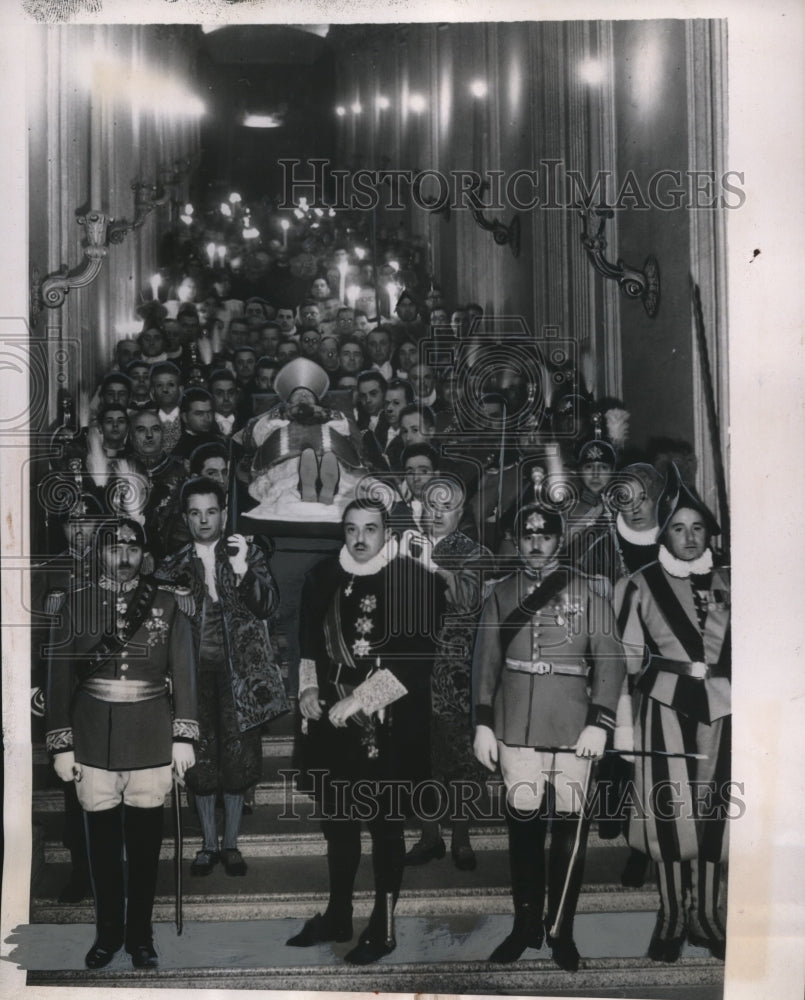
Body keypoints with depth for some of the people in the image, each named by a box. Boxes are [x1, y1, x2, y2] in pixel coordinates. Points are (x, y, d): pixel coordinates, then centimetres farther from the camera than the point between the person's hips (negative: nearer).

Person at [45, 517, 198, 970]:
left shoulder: (168, 602, 1)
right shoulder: (76, 603, 1)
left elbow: (183, 671, 1)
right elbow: (60, 677, 2)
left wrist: (184, 735, -4)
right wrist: (61, 744, -2)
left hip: (152, 740, 0)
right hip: (94, 739, 0)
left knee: (145, 839, 6)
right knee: (103, 838, 8)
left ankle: (141, 934, 19)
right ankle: (108, 932, 22)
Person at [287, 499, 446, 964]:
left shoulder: (417, 582, -11)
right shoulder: (324, 577, 5)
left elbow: (415, 659, -17)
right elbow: (308, 638, 17)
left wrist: (356, 701, -18)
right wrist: (307, 686, 1)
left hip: (389, 727, -5)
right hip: (331, 722, 5)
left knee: (386, 827, 7)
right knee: (337, 822, 17)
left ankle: (383, 927, 21)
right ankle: (338, 917, 33)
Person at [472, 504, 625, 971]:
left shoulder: (586, 593, 1)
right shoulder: (502, 594, 9)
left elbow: (610, 660, -1)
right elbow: (486, 661, 10)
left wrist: (599, 723, -8)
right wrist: (483, 724, 6)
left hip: (574, 732, -2)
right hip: (516, 730, 2)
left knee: (570, 829, 1)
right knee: (522, 826, 6)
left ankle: (561, 931, 13)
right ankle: (526, 926, 18)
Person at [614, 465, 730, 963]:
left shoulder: (728, 583, 9)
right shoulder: (640, 585, 3)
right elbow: (626, 656, 2)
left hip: (721, 707, 2)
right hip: (665, 706, -2)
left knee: (713, 811, 4)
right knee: (671, 811, -3)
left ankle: (704, 915, 16)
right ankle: (671, 917, 10)